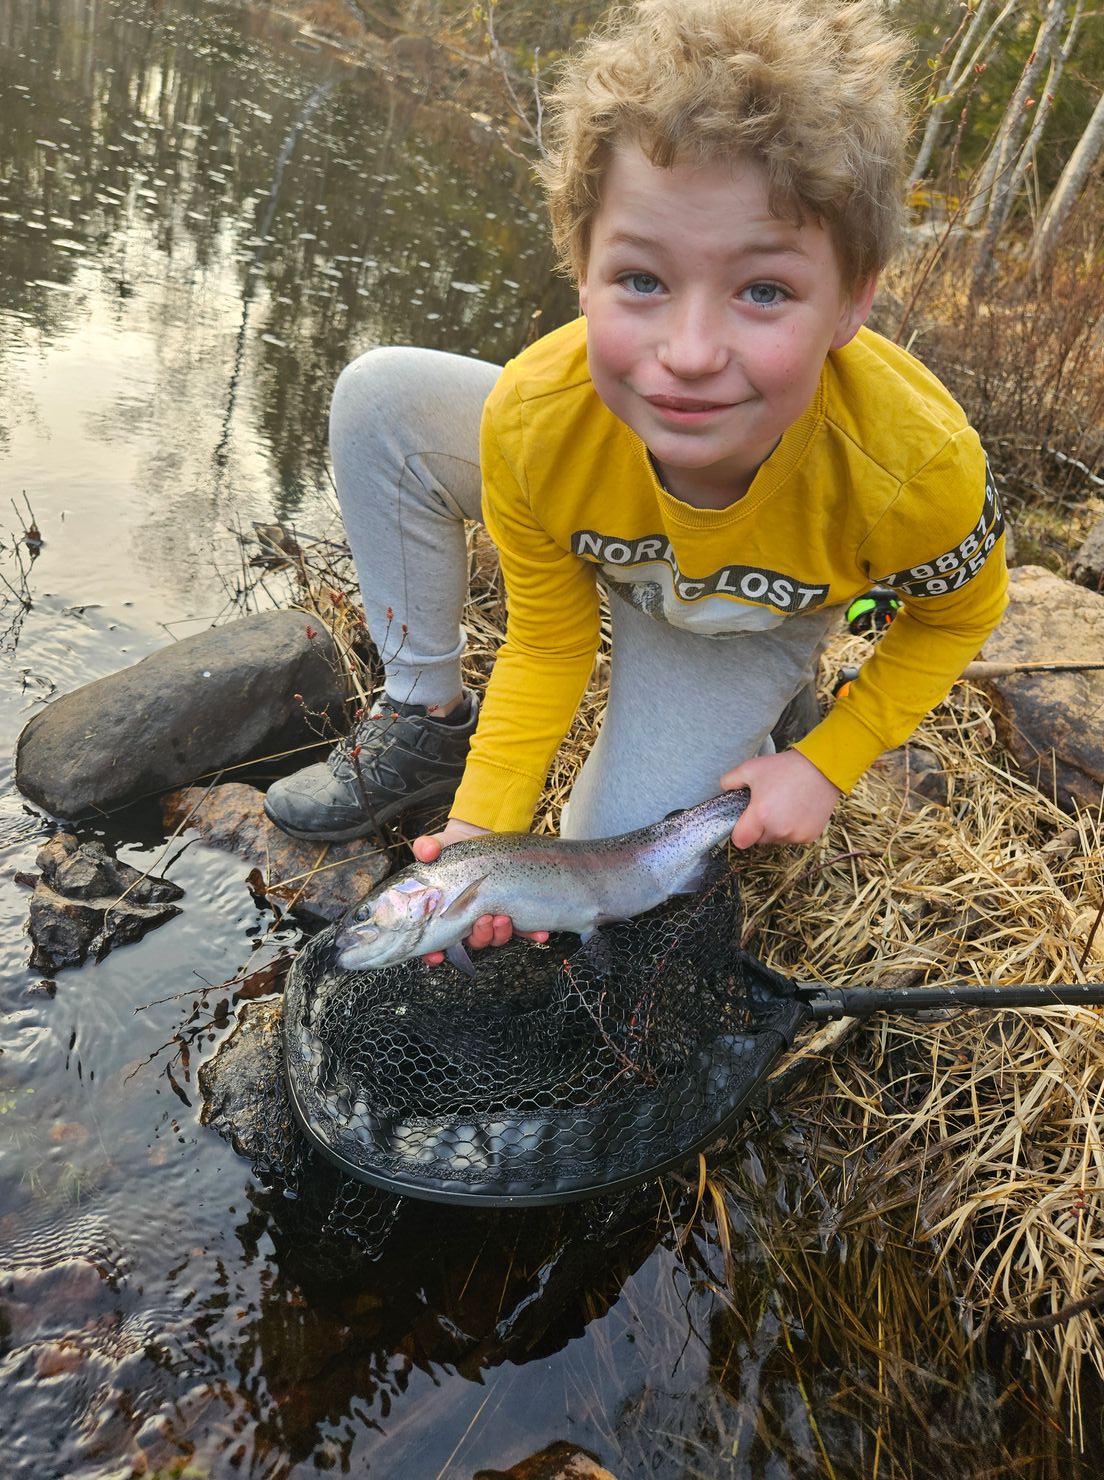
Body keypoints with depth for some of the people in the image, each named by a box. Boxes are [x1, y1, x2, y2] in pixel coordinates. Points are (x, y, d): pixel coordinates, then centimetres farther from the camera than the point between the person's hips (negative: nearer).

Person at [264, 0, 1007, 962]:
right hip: (597, 555, 2)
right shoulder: (533, 421, -36)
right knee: (380, 399, -18)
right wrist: (483, 826, -28)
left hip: (756, 619, -1)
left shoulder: (918, 468, -39)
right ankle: (428, 718, -4)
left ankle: (778, 702, 16)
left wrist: (826, 765, -17)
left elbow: (958, 615, -14)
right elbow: (546, 645, -19)